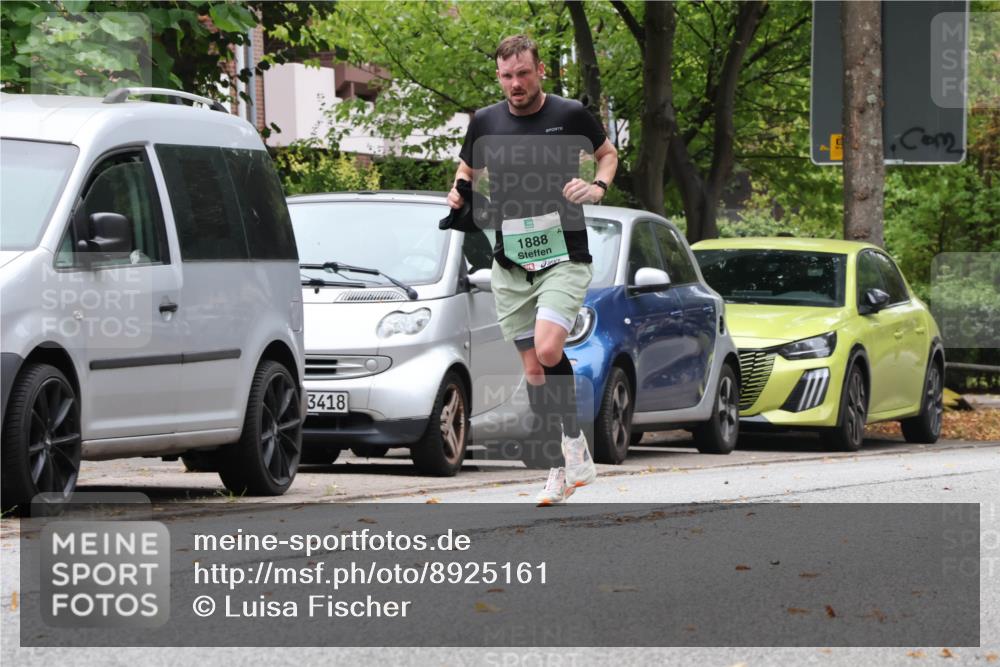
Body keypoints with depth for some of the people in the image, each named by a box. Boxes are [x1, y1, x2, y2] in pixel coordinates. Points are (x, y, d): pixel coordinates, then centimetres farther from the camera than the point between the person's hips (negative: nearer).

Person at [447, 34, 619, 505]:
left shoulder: (570, 115, -3)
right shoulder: (485, 122, 4)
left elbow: (607, 152, 15)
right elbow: (467, 167, 22)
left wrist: (598, 186, -6)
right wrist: (460, 190, 0)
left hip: (564, 258, -4)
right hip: (510, 266, 4)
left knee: (547, 350, -24)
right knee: (533, 371, 4)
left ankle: (573, 437, -3)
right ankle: (565, 467, 14)